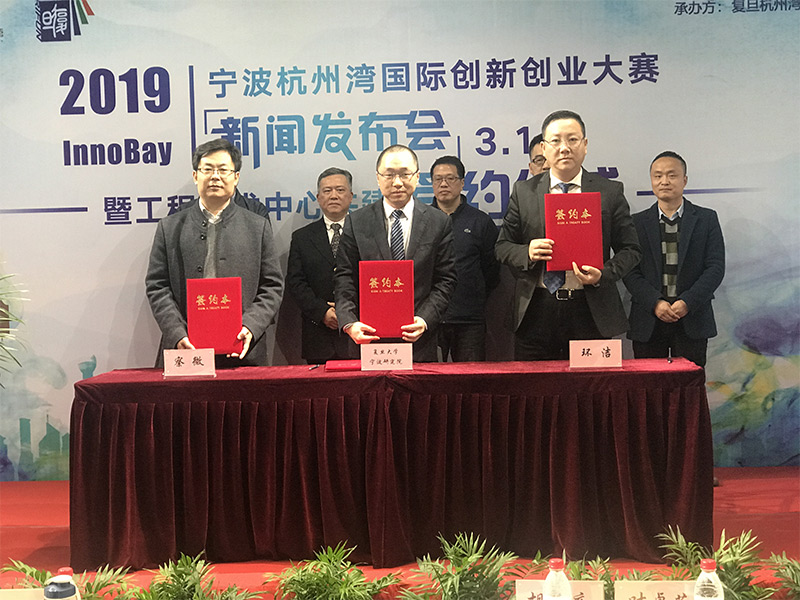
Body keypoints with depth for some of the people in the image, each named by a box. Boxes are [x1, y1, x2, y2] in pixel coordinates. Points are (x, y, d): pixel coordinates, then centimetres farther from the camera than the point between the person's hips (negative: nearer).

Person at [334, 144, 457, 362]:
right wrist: (349, 323, -14)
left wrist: (425, 320, -13)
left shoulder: (439, 223, 5)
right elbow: (344, 279, 1)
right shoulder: (356, 222, 5)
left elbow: (445, 280, 2)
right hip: (369, 337, 0)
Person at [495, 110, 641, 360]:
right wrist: (527, 253, -12)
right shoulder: (523, 192, 8)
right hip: (536, 313, 1)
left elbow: (630, 249, 6)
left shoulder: (610, 192, 6)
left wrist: (604, 274, -12)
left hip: (591, 312, 0)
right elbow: (502, 246, 9)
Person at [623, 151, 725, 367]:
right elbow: (630, 272, 1)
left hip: (692, 321, 0)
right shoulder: (637, 222, 8)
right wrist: (655, 303, -13)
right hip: (648, 324, 0)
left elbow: (716, 268, 0)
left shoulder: (707, 219, 7)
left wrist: (687, 303, -12)